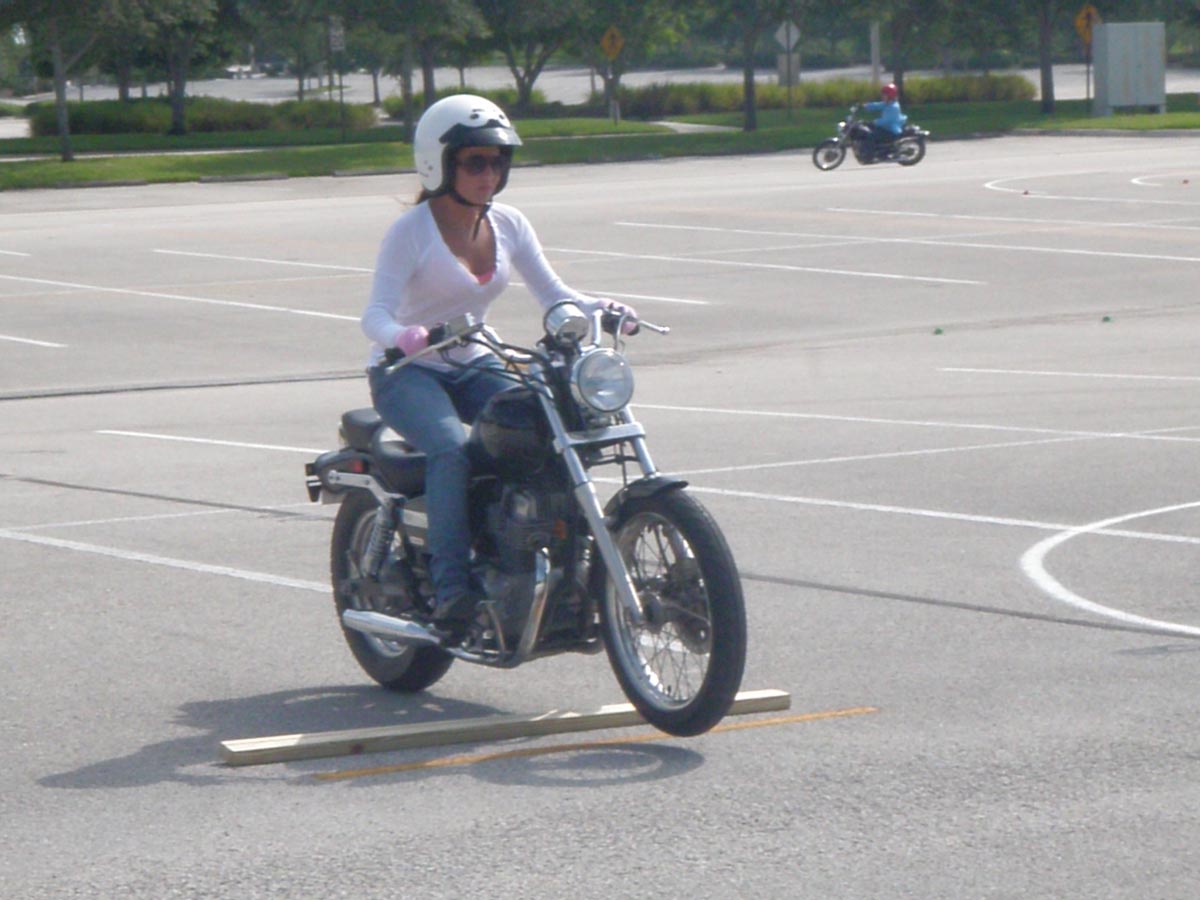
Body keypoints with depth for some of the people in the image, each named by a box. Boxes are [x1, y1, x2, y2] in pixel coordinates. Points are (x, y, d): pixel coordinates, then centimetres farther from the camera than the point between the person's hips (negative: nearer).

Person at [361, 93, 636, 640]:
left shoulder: (509, 225, 4)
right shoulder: (412, 231, -12)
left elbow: (552, 294, 1)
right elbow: (376, 314, -22)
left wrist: (600, 308, -19)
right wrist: (405, 337, -44)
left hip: (474, 366, 5)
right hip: (408, 372, -5)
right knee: (451, 451, -34)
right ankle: (450, 588, -33)